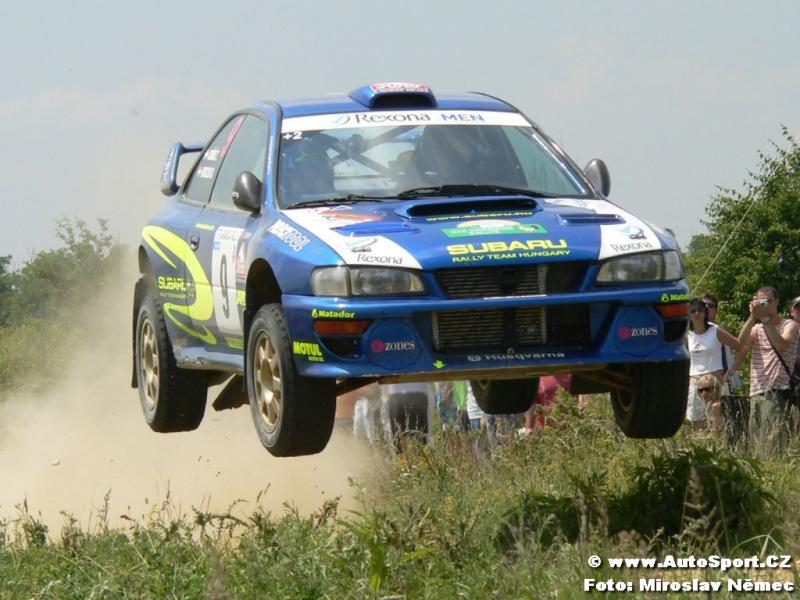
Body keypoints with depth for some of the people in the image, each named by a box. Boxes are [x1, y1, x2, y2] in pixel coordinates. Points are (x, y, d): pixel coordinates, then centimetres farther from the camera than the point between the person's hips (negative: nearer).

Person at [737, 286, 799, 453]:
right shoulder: (756, 328, 20)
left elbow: (781, 345, -16)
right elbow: (742, 341, -2)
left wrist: (765, 318, -15)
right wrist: (753, 316, -12)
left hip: (778, 391, -5)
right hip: (756, 392, 6)